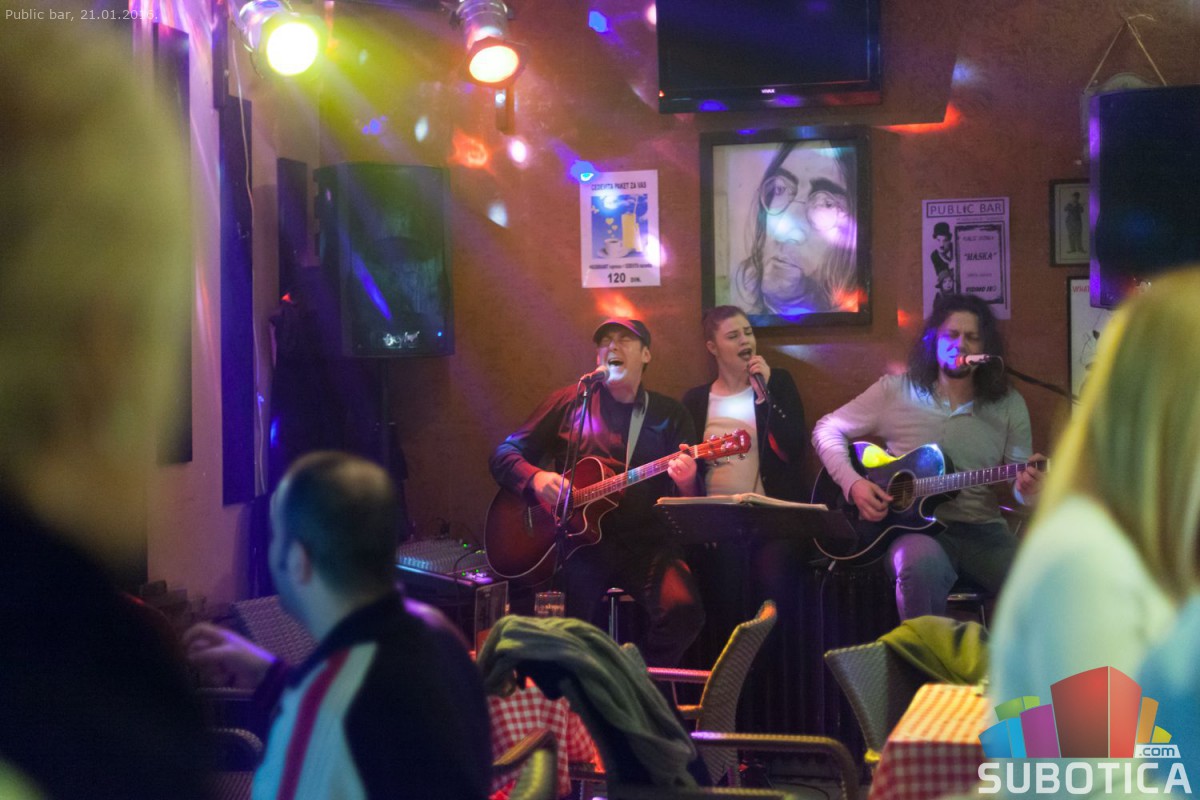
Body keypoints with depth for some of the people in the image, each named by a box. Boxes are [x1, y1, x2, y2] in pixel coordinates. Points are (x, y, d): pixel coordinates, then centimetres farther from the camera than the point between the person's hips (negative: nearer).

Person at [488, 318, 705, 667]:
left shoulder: (670, 414, 13)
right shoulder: (570, 402, 11)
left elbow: (693, 505, 7)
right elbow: (503, 455, 12)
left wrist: (686, 483, -17)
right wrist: (535, 478, -10)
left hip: (646, 543, 1)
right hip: (577, 536, -1)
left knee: (683, 609, -26)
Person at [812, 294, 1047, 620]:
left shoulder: (1009, 406, 10)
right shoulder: (896, 391, 6)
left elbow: (1022, 481, 12)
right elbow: (827, 430, 9)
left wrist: (1028, 490, -14)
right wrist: (853, 483, -8)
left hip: (982, 531, 2)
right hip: (913, 528, -2)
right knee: (923, 563, -39)